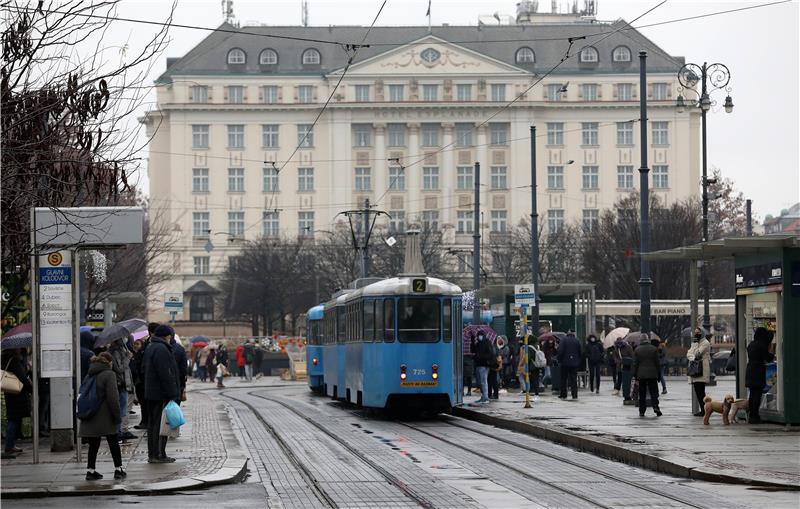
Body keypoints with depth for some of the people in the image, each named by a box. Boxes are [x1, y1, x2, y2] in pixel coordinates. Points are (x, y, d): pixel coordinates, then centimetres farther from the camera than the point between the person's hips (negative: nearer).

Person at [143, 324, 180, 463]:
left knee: (153, 423, 13)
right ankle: (159, 455, -6)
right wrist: (172, 394, -20)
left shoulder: (150, 348, 16)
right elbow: (166, 375, -22)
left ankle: (152, 454, 17)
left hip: (150, 393, 10)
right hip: (161, 394, -10)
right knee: (160, 424, -7)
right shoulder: (161, 349, -16)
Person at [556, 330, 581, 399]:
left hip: (565, 362, -2)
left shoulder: (563, 339, -6)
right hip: (574, 363, 2)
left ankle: (563, 395, 9)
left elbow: (560, 351, -13)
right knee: (574, 379, 4)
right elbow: (580, 352, 5)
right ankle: (574, 395, -1)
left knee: (563, 379, 7)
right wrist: (579, 362, 12)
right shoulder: (577, 341, 3)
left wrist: (559, 360, -2)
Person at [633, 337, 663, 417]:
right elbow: (657, 363, 0)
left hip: (641, 375, 1)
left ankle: (642, 411, 3)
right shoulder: (654, 349, -1)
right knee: (654, 391, 3)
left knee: (642, 394, 5)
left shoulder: (637, 349, 4)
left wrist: (635, 375, 6)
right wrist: (659, 374, 7)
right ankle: (655, 406, -18)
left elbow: (635, 364, 4)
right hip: (652, 374, -1)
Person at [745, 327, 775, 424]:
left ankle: (750, 416, 15)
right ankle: (754, 417, -7)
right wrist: (772, 355, 14)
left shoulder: (751, 344, 11)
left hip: (750, 371, 8)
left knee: (752, 394, 13)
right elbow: (768, 358, -9)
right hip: (758, 372, -8)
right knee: (757, 395, -5)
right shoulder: (762, 345, -13)